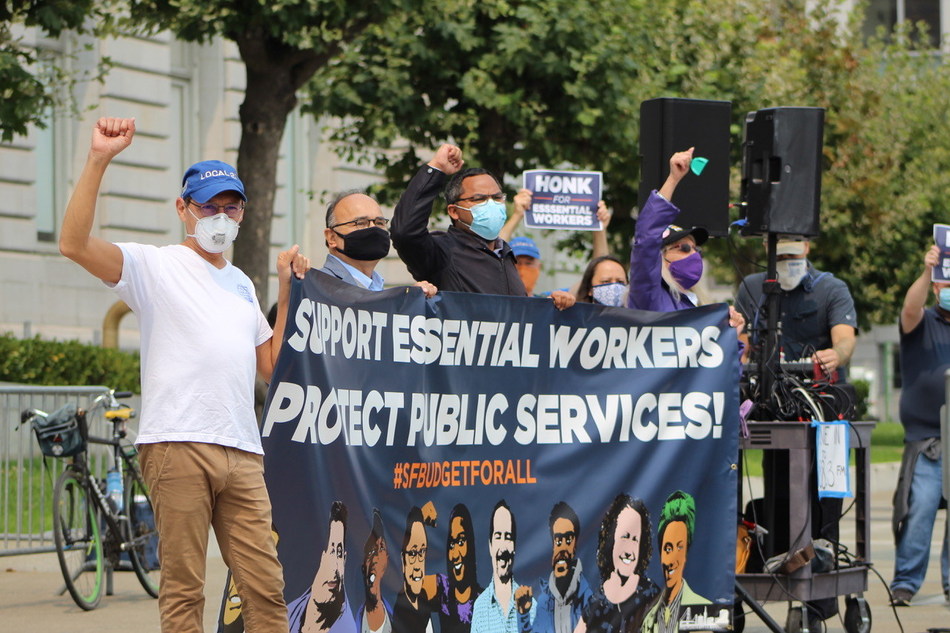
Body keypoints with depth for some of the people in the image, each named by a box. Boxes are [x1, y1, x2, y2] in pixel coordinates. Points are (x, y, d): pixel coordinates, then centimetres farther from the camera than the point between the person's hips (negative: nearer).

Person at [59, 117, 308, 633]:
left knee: (266, 589, 1)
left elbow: (273, 366, 26)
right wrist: (98, 161, -18)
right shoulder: (155, 267, 5)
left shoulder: (241, 285, 25)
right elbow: (74, 244, -11)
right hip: (177, 446, -6)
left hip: (243, 454, 6)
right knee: (183, 590, -6)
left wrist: (288, 293, 19)